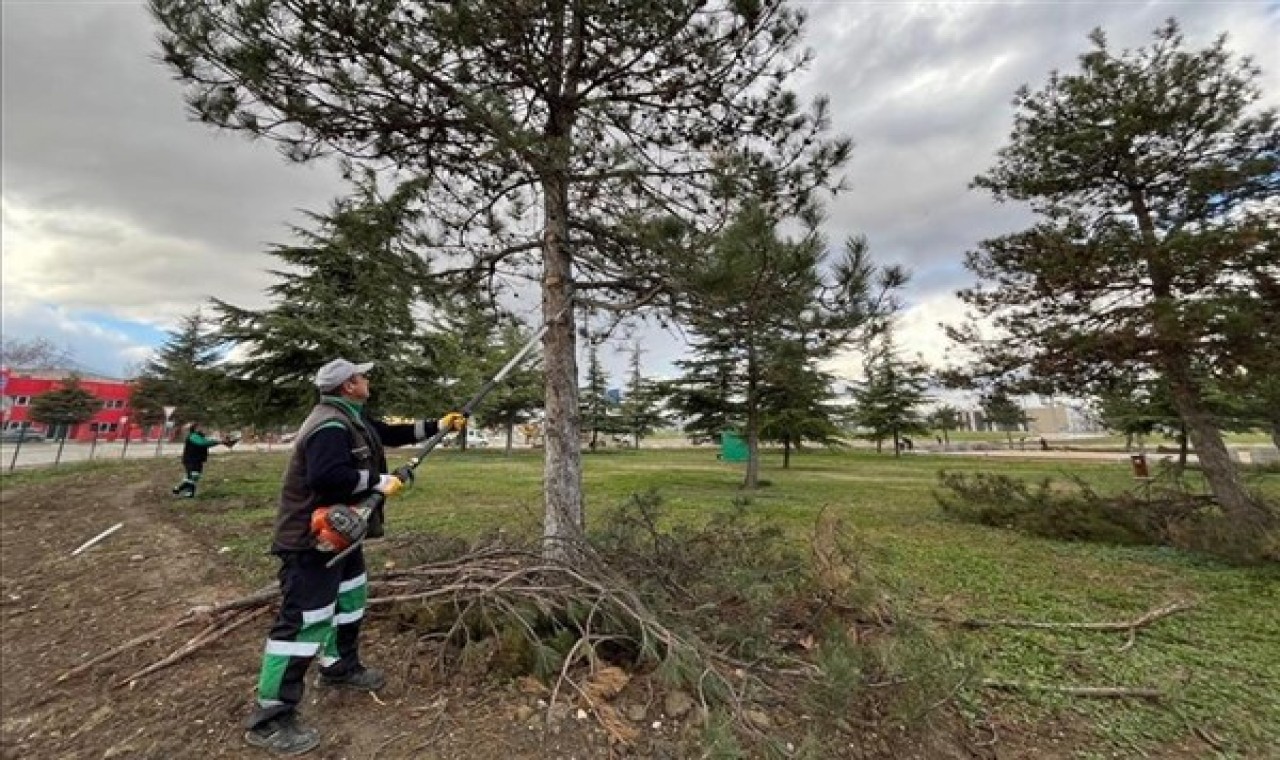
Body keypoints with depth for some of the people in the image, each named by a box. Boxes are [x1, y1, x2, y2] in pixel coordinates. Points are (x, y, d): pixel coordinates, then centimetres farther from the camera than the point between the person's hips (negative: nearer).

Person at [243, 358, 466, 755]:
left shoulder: (354, 418, 9)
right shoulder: (331, 425, -25)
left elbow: (391, 433, 18)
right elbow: (327, 476, -36)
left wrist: (438, 425, 15)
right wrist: (379, 481, -25)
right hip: (312, 538, -11)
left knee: (350, 597, 24)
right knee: (305, 620, -4)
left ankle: (340, 668, 42)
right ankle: (269, 718, 11)